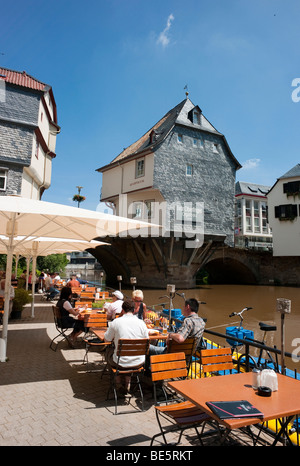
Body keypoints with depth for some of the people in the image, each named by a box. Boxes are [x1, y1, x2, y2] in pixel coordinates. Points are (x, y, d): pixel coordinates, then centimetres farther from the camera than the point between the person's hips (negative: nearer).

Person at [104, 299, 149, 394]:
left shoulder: (115, 322, -12)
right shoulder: (141, 323, -7)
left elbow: (106, 339, 1)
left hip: (121, 363, -2)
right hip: (139, 363, 2)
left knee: (108, 350, 29)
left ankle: (118, 383, 34)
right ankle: (127, 382, 35)